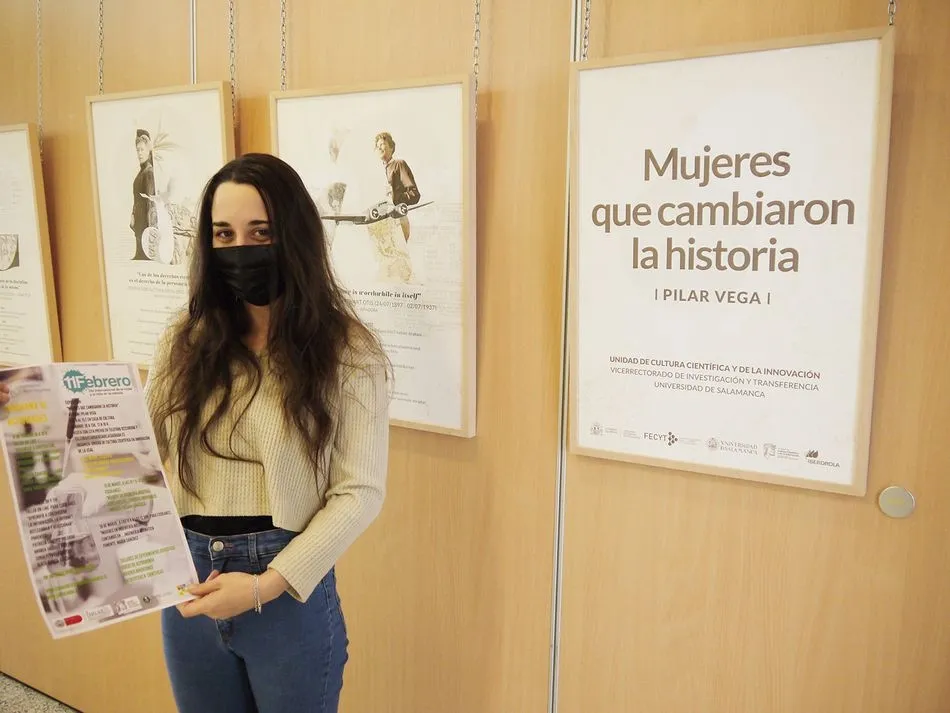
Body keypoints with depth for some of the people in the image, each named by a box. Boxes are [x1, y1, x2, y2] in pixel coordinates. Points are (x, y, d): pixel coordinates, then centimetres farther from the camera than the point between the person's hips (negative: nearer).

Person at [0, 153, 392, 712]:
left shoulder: (348, 352, -11)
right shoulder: (187, 341, 2)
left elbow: (360, 492, -12)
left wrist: (266, 584, -18)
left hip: (291, 587, -4)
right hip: (189, 583, 4)